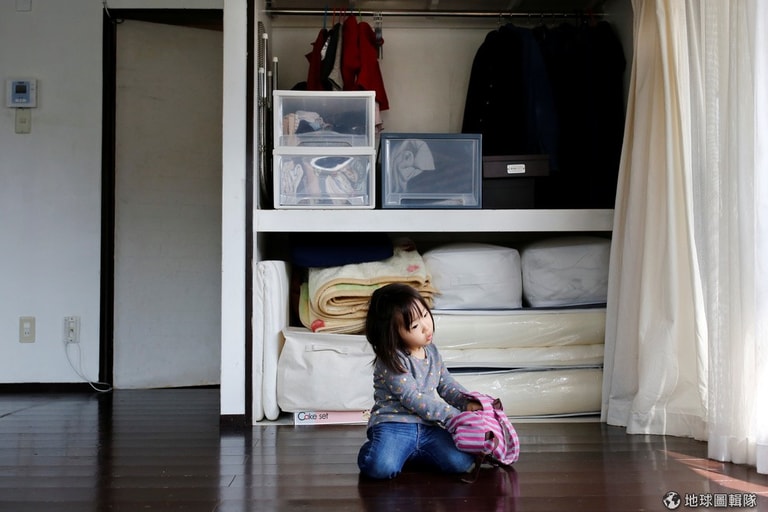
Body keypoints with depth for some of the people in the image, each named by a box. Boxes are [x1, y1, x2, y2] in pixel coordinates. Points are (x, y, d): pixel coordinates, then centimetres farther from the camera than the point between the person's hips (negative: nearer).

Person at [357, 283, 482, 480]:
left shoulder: (432, 352, 12)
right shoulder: (391, 361, -12)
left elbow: (447, 385, 19)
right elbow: (412, 398, -17)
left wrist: (467, 402, -3)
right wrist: (453, 415, -19)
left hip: (428, 427, 6)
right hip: (393, 425, -6)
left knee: (462, 462, -18)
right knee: (383, 468, -34)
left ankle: (407, 454, 7)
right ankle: (373, 451, 4)